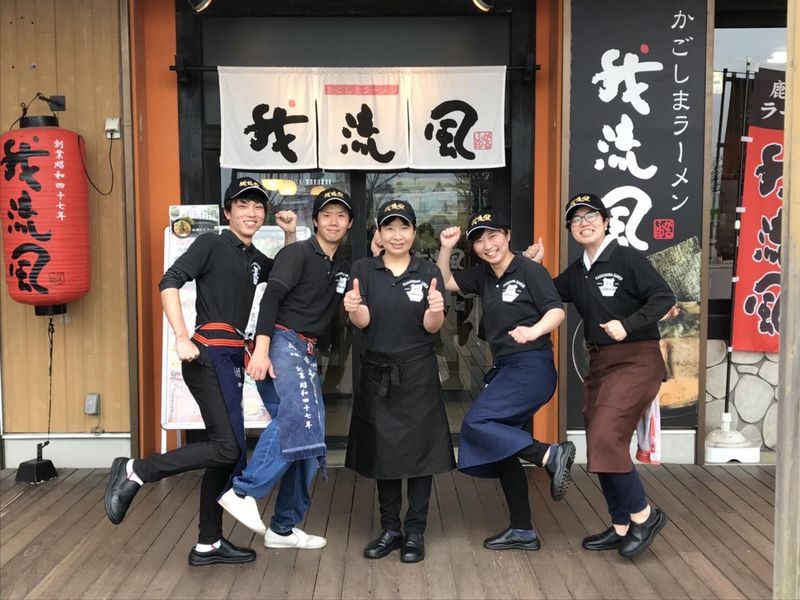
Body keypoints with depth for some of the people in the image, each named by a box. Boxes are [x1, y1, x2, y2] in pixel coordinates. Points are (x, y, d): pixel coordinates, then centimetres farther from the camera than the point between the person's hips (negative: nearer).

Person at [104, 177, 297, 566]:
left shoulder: (256, 260, 19)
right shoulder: (211, 244, -2)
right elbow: (169, 282, -13)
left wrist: (290, 235, 17)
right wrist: (181, 338, -21)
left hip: (231, 358, 8)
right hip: (209, 355, -8)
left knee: (225, 451, 10)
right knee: (229, 449, -16)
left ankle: (208, 544, 19)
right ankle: (134, 472, -5)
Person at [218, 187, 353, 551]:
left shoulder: (343, 269, 18)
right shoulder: (298, 252, -3)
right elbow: (271, 297, -15)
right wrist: (261, 349, -27)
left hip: (308, 352, 8)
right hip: (281, 342, -8)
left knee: (308, 438, 5)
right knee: (298, 415, -31)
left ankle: (283, 527, 15)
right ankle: (243, 491, -23)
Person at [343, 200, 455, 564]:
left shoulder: (428, 271, 0)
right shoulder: (363, 270, 1)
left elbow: (432, 327, -6)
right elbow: (361, 322, -9)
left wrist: (436, 310, -28)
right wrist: (353, 309, -32)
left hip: (418, 374, -1)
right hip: (377, 373, 1)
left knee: (419, 451, 2)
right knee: (383, 451, 9)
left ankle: (415, 532, 14)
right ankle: (390, 529, 23)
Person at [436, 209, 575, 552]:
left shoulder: (530, 271, -8)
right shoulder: (483, 275, 13)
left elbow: (557, 311, -16)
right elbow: (445, 282, 18)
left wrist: (534, 331, -36)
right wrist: (446, 249, 2)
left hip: (532, 367, -8)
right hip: (504, 369, 8)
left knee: (477, 424, -20)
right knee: (501, 449, 10)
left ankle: (551, 455, -15)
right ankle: (522, 530, 19)